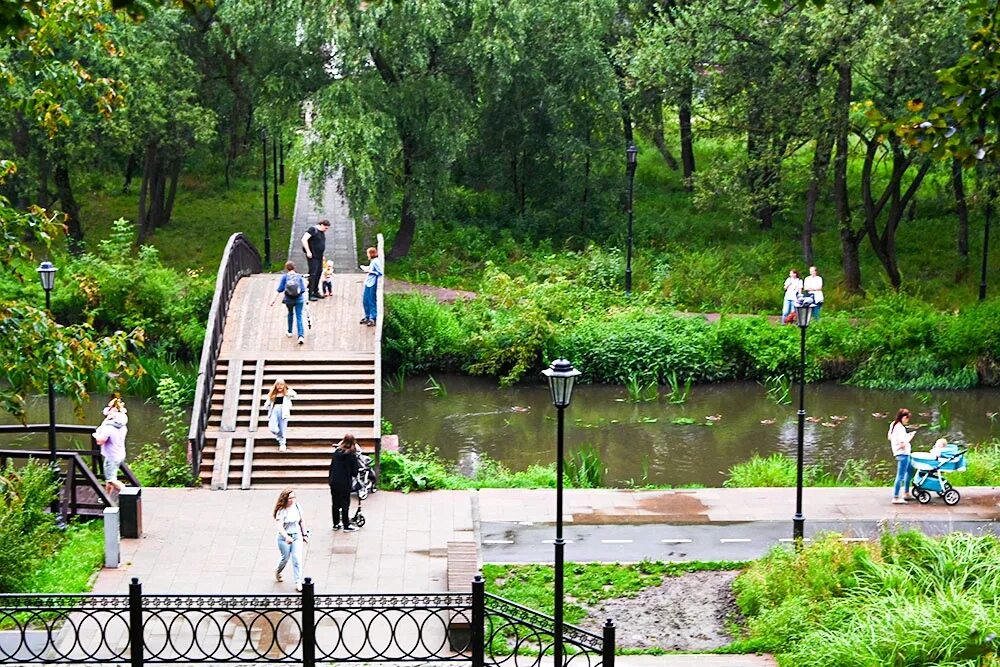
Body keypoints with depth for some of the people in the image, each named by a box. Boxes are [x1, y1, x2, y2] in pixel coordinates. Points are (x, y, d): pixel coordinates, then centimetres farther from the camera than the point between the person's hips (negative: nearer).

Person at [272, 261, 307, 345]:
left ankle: (290, 332, 39)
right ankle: (301, 335, -15)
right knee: (299, 317, 0)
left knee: (290, 314, 26)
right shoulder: (299, 277, -1)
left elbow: (279, 290, -7)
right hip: (299, 299, -1)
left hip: (288, 299, 1)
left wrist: (274, 299, -5)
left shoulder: (285, 277, -4)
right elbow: (303, 290, -1)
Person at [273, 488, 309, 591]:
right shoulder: (281, 511, -17)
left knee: (297, 559, -7)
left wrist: (305, 534, 11)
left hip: (297, 536, 3)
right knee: (285, 558, 11)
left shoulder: (297, 507, -2)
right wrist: (286, 537, -40)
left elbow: (302, 521, 9)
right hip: (284, 538, -3)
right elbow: (280, 527, -25)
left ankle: (298, 582, -6)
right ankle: (277, 572, 44)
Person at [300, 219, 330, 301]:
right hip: (313, 257, -9)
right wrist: (308, 252, -20)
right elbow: (304, 240, -19)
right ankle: (310, 294, -10)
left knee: (318, 273, 13)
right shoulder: (313, 229, -12)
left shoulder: (322, 232, 13)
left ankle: (315, 292, 23)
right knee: (313, 274, -10)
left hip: (319, 257, 9)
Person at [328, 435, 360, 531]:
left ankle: (336, 524, 23)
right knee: (345, 504, 4)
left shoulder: (337, 452, 3)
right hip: (345, 483, -5)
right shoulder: (352, 455, -11)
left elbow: (331, 466, 8)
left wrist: (331, 479, 16)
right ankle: (346, 525, 9)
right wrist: (352, 474, 14)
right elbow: (354, 471, -9)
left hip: (334, 482, 5)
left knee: (335, 503, 14)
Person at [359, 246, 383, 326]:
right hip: (368, 283, 10)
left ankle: (373, 319, -2)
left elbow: (380, 272, -19)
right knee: (365, 301, 14)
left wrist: (370, 271, -17)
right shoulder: (372, 261, 15)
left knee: (372, 302, -6)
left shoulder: (376, 262, -14)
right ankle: (367, 317, 26)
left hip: (372, 284, -10)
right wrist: (366, 268, 13)